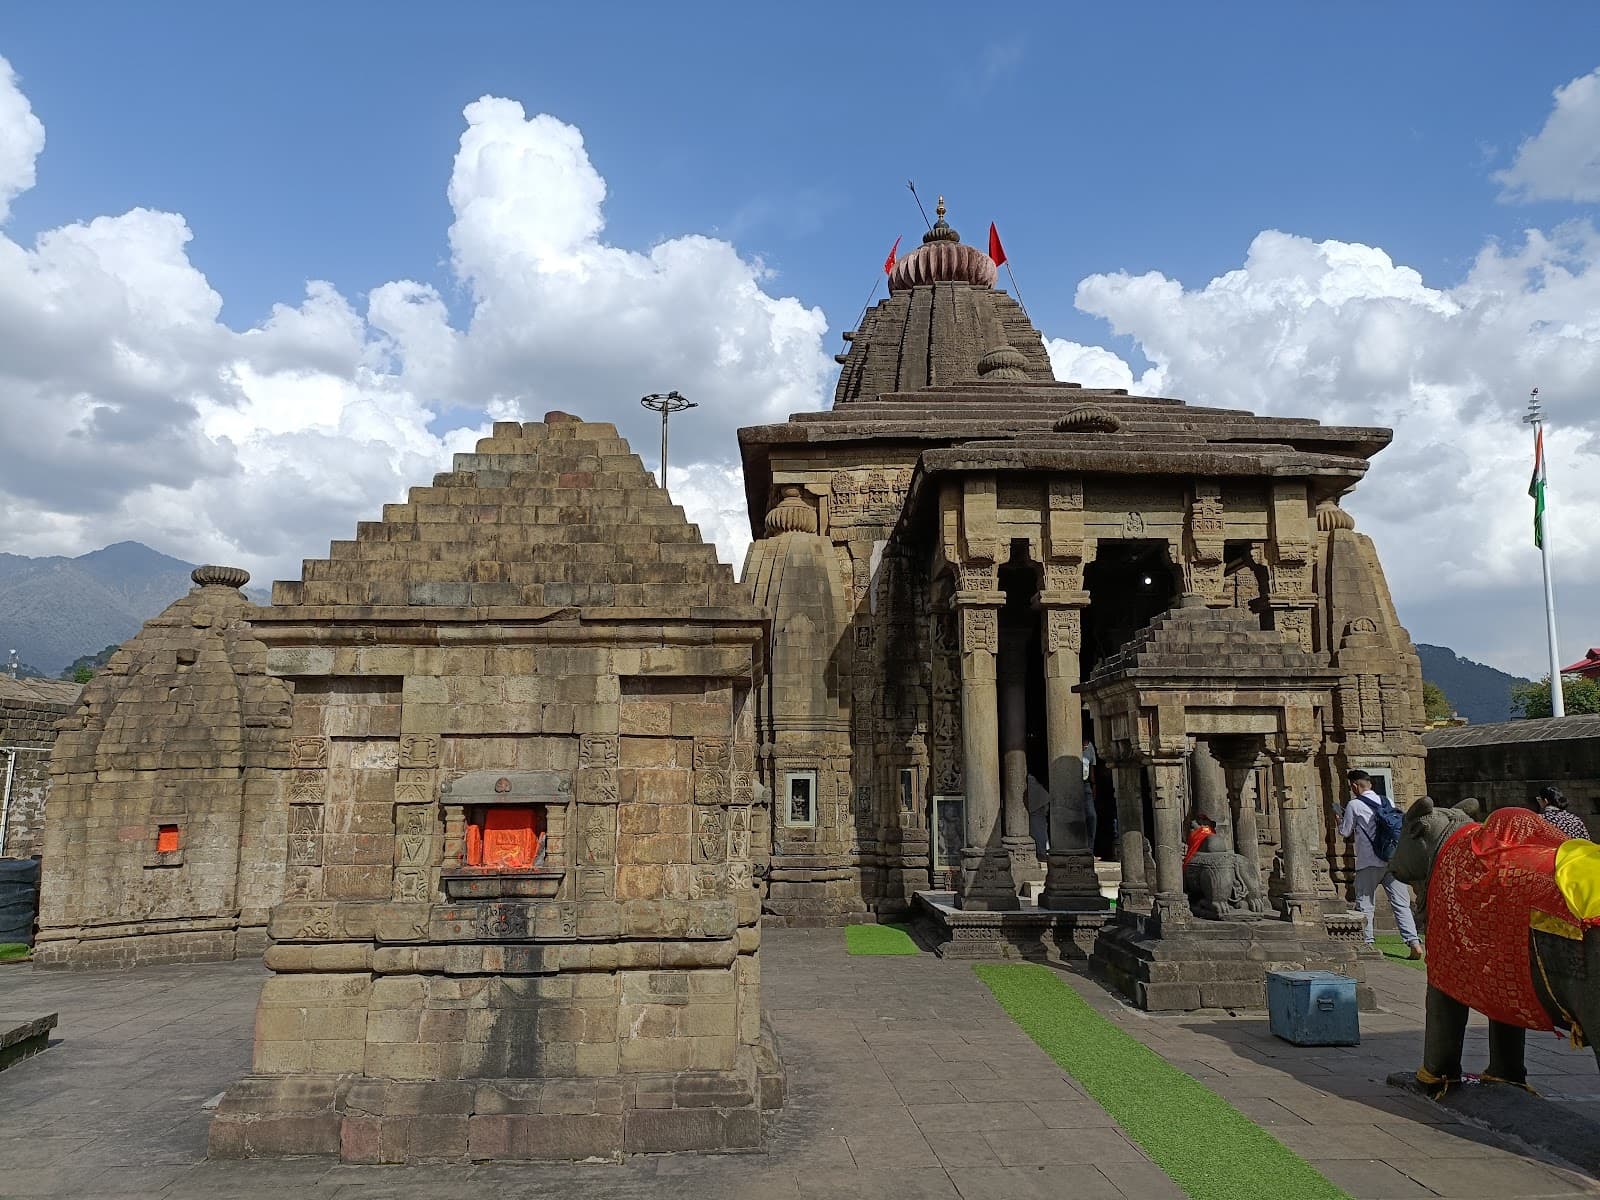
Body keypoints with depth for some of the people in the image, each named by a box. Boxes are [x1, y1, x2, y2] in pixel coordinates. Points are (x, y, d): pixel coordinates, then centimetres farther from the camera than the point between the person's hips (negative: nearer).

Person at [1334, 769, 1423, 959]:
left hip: (1369, 862, -4)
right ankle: (1414, 942, -3)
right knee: (1401, 903, 5)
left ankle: (1366, 943, 5)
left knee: (1365, 904, 5)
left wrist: (1340, 819, 23)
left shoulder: (1354, 805, -4)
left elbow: (1345, 833, 2)